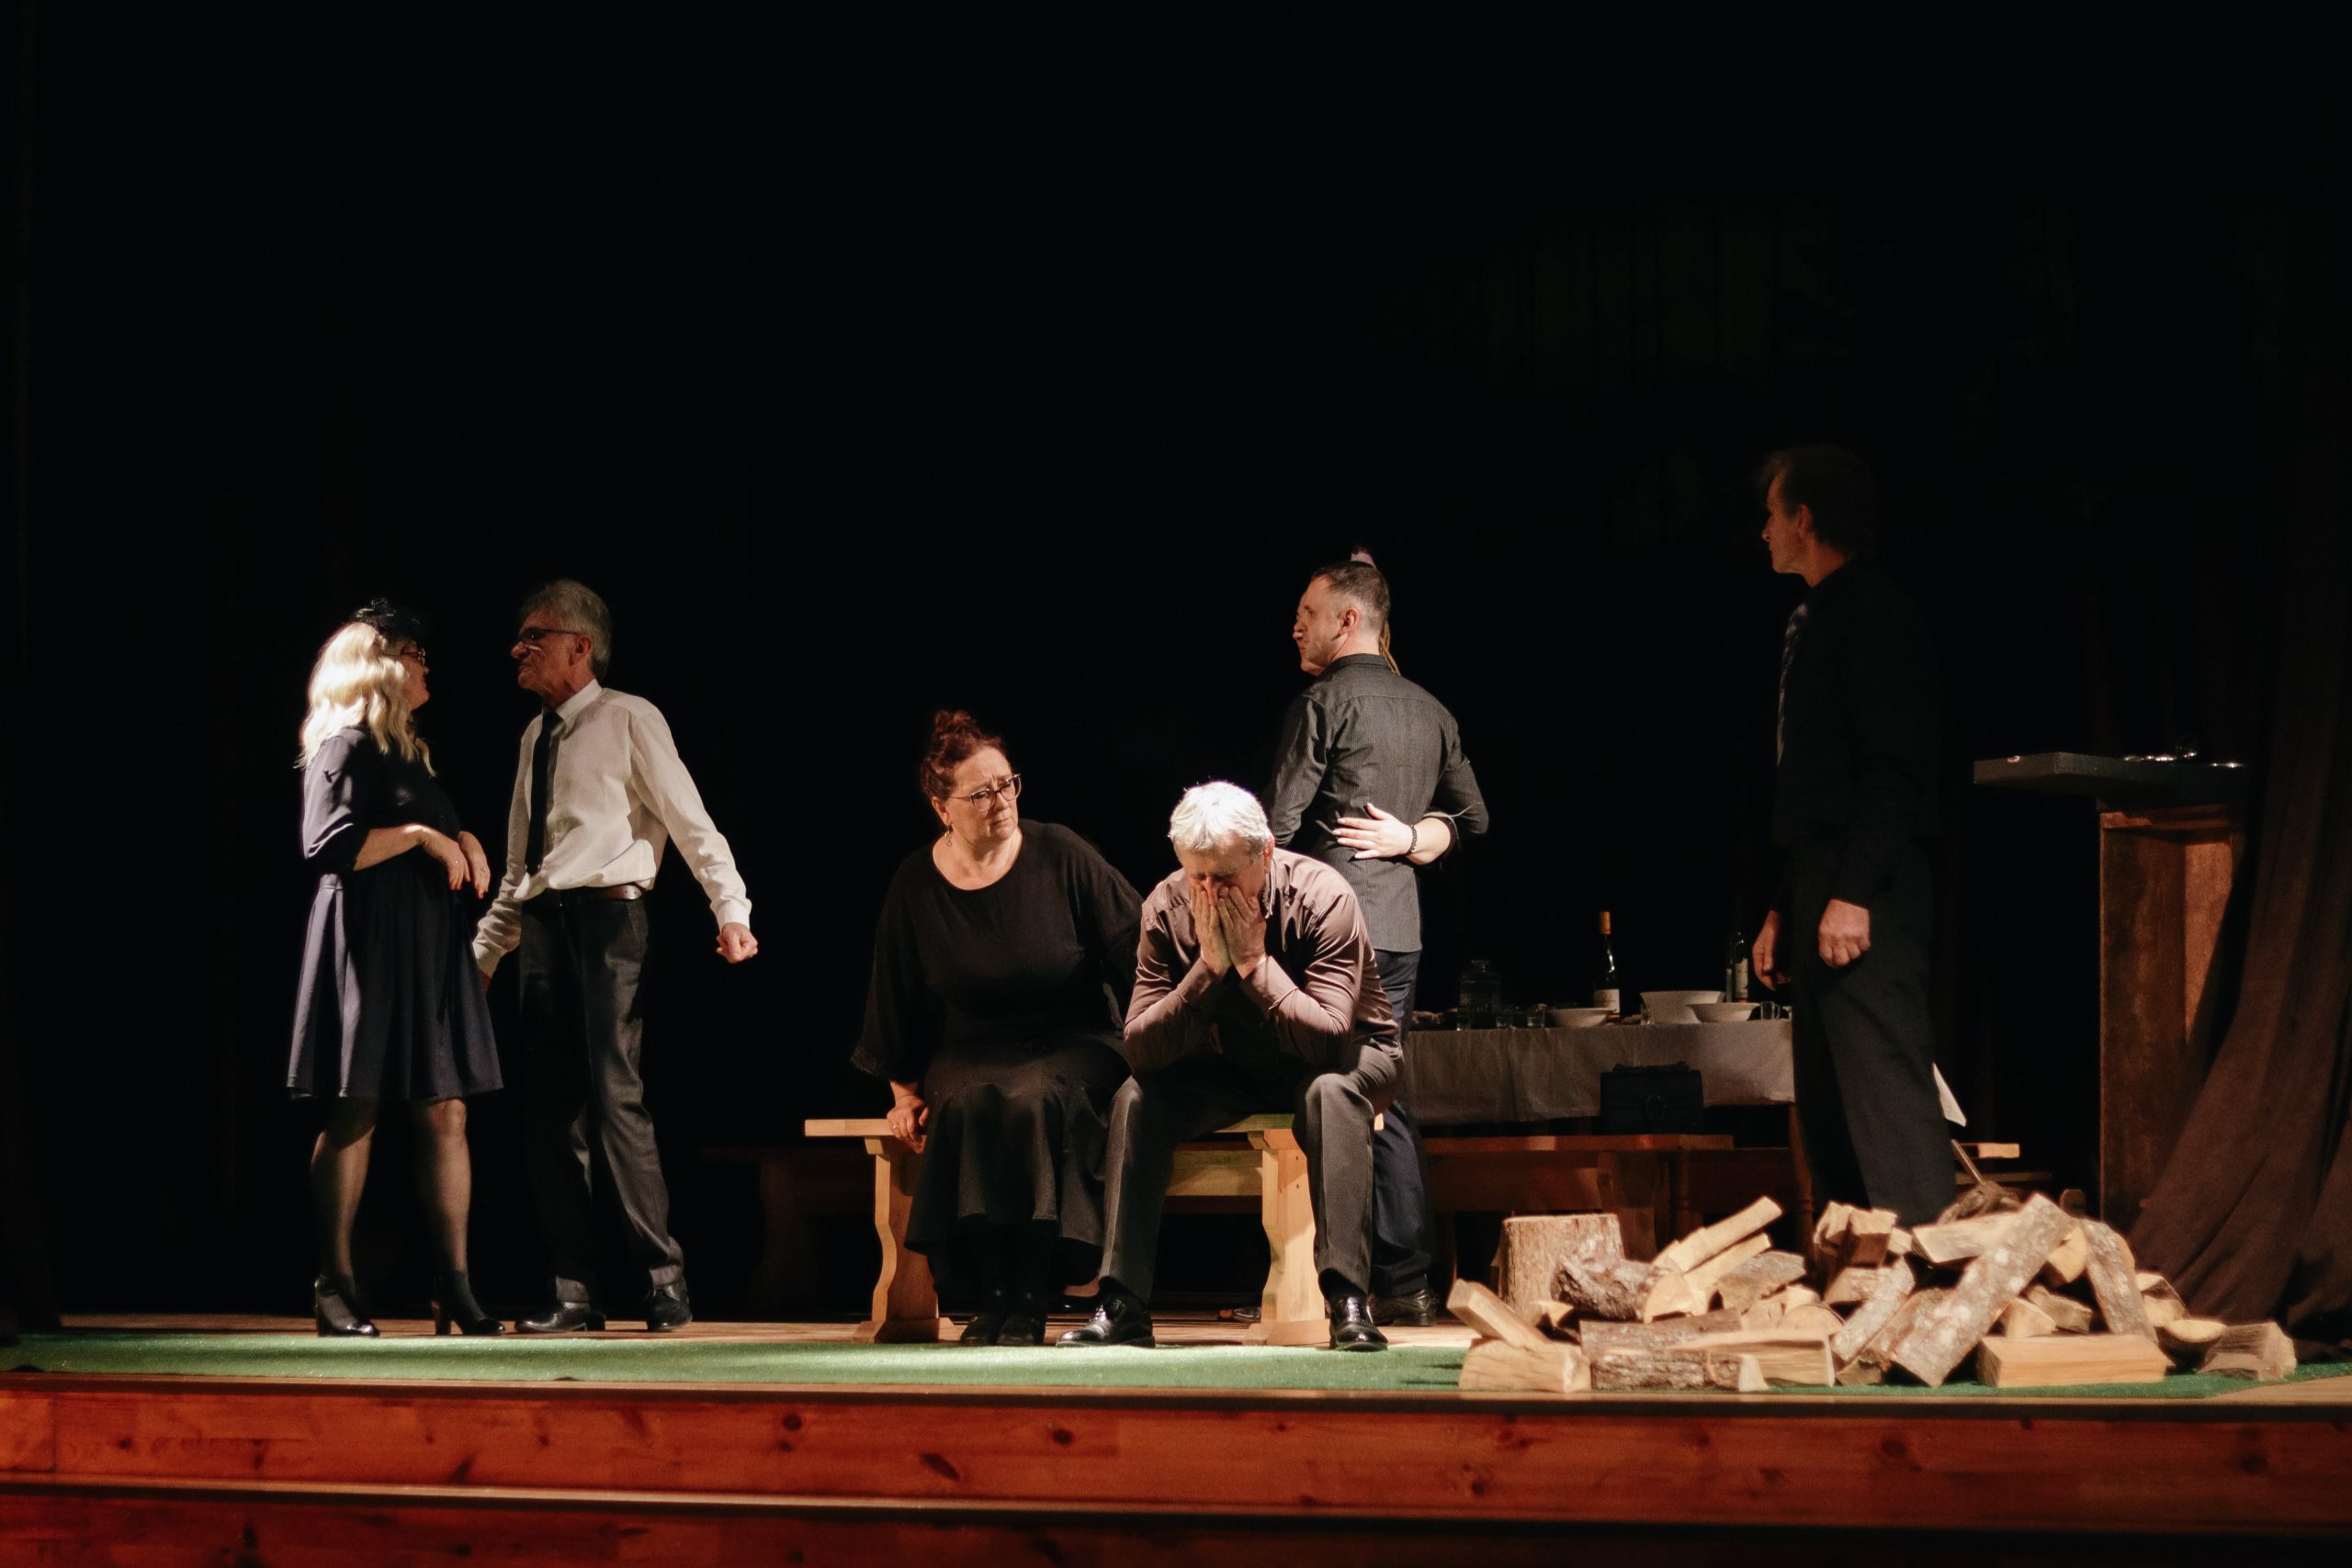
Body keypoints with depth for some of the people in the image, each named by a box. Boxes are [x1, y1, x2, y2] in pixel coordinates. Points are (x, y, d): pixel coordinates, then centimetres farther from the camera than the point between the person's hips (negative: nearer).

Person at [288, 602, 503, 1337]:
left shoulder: (411, 752, 20)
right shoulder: (344, 747, -5)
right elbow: (326, 844, -17)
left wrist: (465, 842, 9)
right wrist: (419, 835, -16)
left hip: (428, 950, 8)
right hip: (366, 946, -8)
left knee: (445, 1113, 1)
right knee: (353, 1116, -6)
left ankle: (454, 1287, 2)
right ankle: (333, 1286, -1)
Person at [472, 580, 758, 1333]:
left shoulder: (629, 720, -2)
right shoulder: (536, 735, 19)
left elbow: (693, 823, -7)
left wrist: (731, 911, -18)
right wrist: (479, 960, 20)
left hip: (607, 919, -7)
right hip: (544, 928, 7)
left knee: (613, 1096, -13)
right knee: (548, 1110, 4)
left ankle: (665, 1283, -7)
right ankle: (574, 1293, 9)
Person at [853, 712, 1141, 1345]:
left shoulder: (1060, 855, -3)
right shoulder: (916, 884, 3)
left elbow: (1134, 951, -1)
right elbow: (896, 1000, 14)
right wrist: (904, 1089, 11)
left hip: (1072, 1045, -2)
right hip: (971, 1050, 2)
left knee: (1032, 1101, -35)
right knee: (970, 1104, -33)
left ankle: (1028, 1303, -29)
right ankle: (992, 1297, -27)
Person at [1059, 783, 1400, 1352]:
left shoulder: (1322, 896, -27)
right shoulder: (1167, 909, -16)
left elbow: (1329, 1039, -36)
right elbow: (1139, 1048, -22)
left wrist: (1254, 961, -36)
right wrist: (1209, 967, -32)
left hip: (1342, 1057, -4)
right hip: (1234, 1066, 4)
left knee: (1329, 1092, -38)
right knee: (1136, 1099, -20)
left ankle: (1347, 1300, -40)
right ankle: (1122, 1305, -19)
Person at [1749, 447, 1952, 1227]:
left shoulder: (1875, 617, -9)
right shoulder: (1816, 622, 21)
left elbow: (1893, 770, -17)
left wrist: (1852, 895, -22)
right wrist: (1784, 908, 20)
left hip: (1867, 896, -10)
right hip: (1818, 888, 10)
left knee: (1887, 1089, -13)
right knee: (1828, 1107, 10)